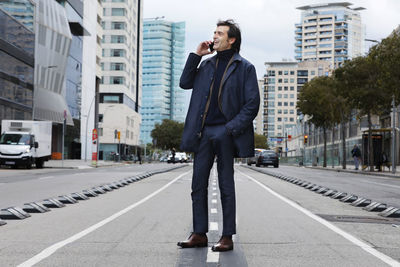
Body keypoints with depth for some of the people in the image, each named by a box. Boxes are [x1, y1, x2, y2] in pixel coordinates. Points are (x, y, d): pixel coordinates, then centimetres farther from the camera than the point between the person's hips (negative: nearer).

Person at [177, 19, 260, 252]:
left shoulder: (245, 67, 0)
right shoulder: (207, 64, 17)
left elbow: (252, 104, -4)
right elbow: (185, 83, 14)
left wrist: (232, 128, -13)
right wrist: (196, 55, 8)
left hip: (225, 133, -5)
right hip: (204, 132, 5)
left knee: (226, 186, 1)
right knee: (198, 185, 5)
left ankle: (227, 237, 8)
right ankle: (199, 234, 14)